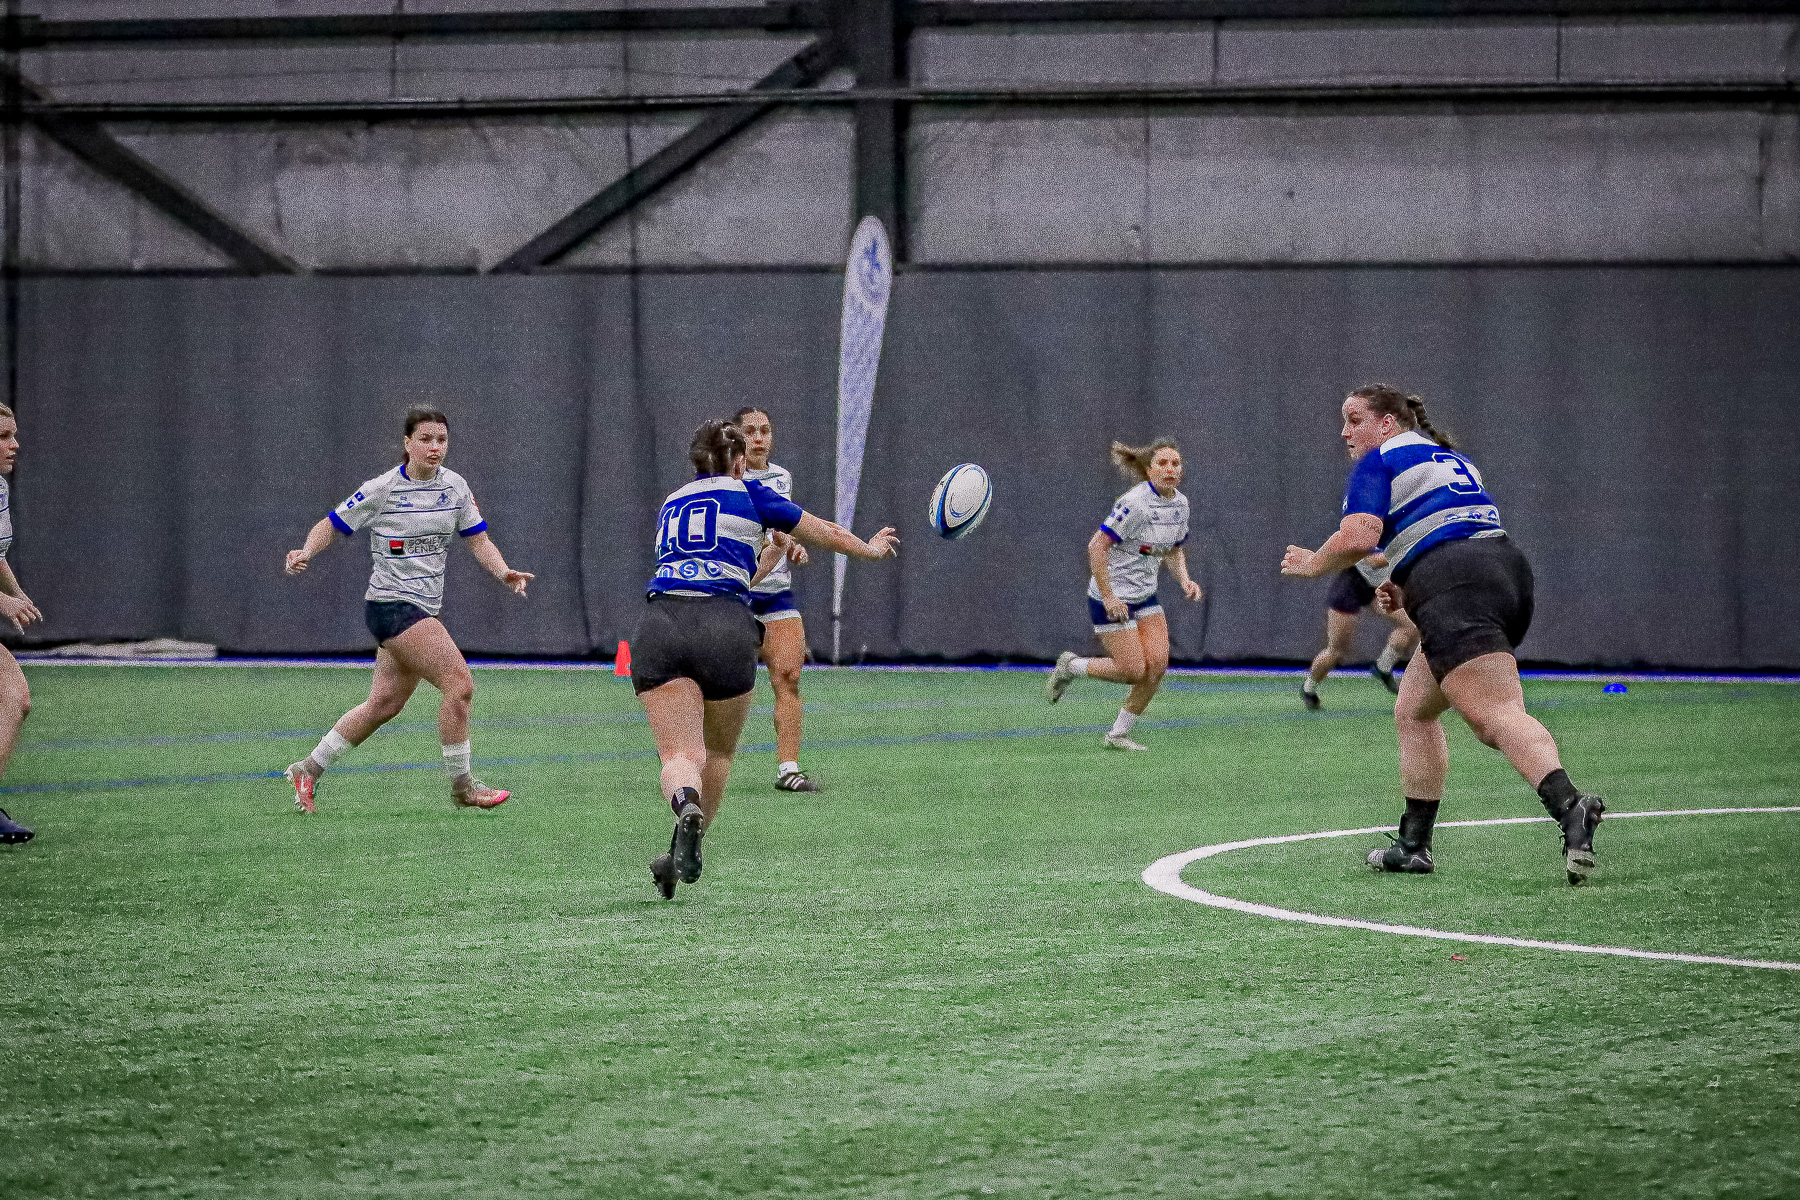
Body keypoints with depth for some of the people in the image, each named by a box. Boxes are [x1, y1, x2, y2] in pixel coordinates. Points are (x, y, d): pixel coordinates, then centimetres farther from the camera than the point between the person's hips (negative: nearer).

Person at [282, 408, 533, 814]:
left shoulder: (455, 487, 5)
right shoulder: (382, 490, -10)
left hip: (424, 609, 7)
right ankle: (461, 787, -4)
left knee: (384, 704, 11)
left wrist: (504, 572, -12)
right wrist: (306, 553, -20)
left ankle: (309, 769, 23)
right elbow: (333, 525, -2)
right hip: (391, 603, -7)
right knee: (459, 685, -16)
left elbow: (479, 541, 6)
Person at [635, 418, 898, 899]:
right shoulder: (749, 494, 17)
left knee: (680, 756, -7)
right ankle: (684, 856, 15)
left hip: (658, 624, 2)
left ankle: (686, 806, -40)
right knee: (718, 753, 19)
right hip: (726, 628, -2)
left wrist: (764, 561, 55)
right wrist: (872, 548, 48)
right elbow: (830, 535, 28)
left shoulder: (671, 505, 29)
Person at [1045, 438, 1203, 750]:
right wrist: (1108, 597, -23)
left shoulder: (1179, 504, 4)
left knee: (1157, 663, -6)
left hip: (1145, 596, 8)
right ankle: (1070, 666, 18)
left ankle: (1118, 735, 10)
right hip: (1113, 597, -8)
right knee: (1133, 671, -9)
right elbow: (1097, 546, -22)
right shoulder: (1135, 503, -22)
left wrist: (1184, 580, 1)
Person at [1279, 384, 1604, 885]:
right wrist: (1406, 590, 26)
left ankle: (1570, 809, -47)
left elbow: (1358, 537, -9)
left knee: (1498, 716, -24)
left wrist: (1311, 563, 10)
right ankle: (1413, 846, 20)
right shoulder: (1447, 457, 31)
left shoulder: (1378, 462, 6)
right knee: (1412, 711, 21)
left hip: (1456, 592, -9)